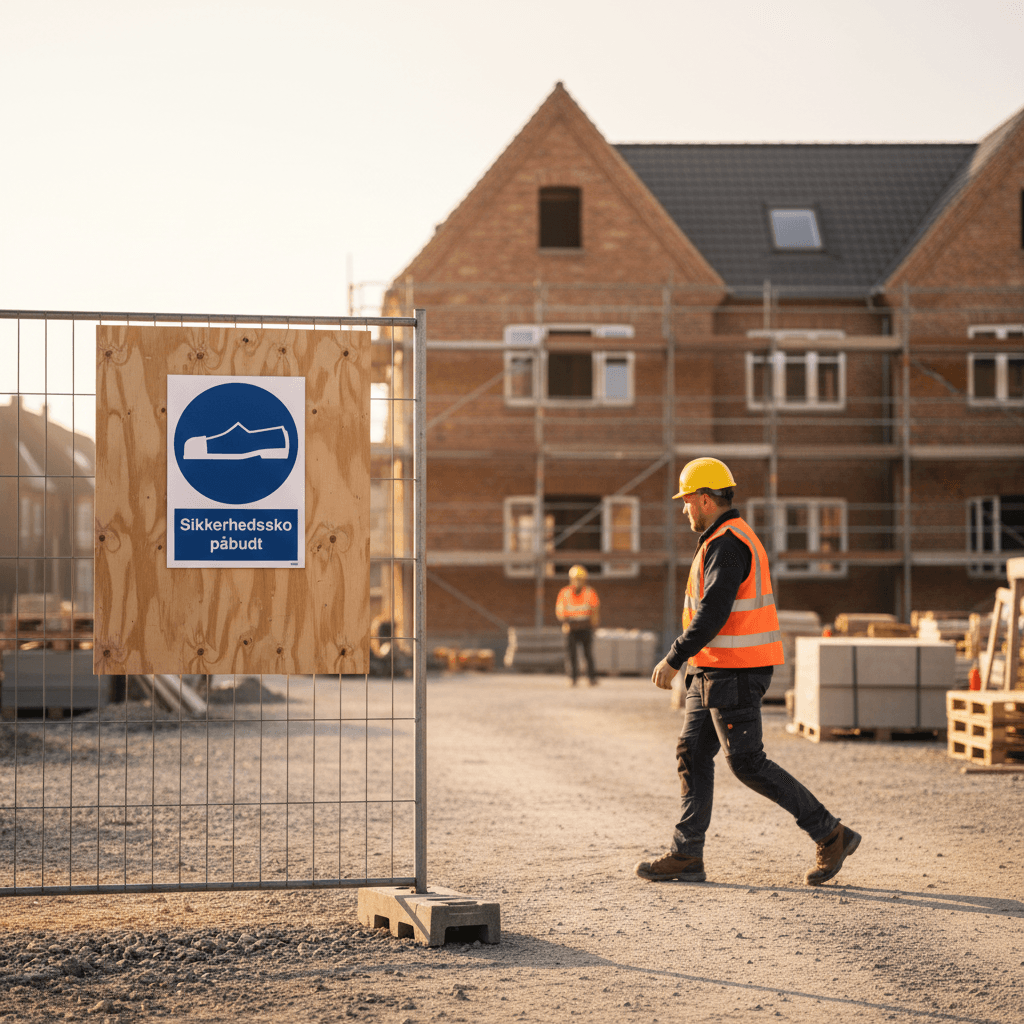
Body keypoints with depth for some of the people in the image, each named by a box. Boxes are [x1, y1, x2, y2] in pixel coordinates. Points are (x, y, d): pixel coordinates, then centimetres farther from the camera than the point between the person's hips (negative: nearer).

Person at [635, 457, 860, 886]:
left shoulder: (727, 545, -18)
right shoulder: (733, 538, 16)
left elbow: (713, 613, -26)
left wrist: (673, 660, -22)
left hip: (733, 672, -11)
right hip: (715, 670, 11)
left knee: (747, 762, -8)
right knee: (693, 754, 9)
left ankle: (831, 835, -3)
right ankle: (686, 856, 11)